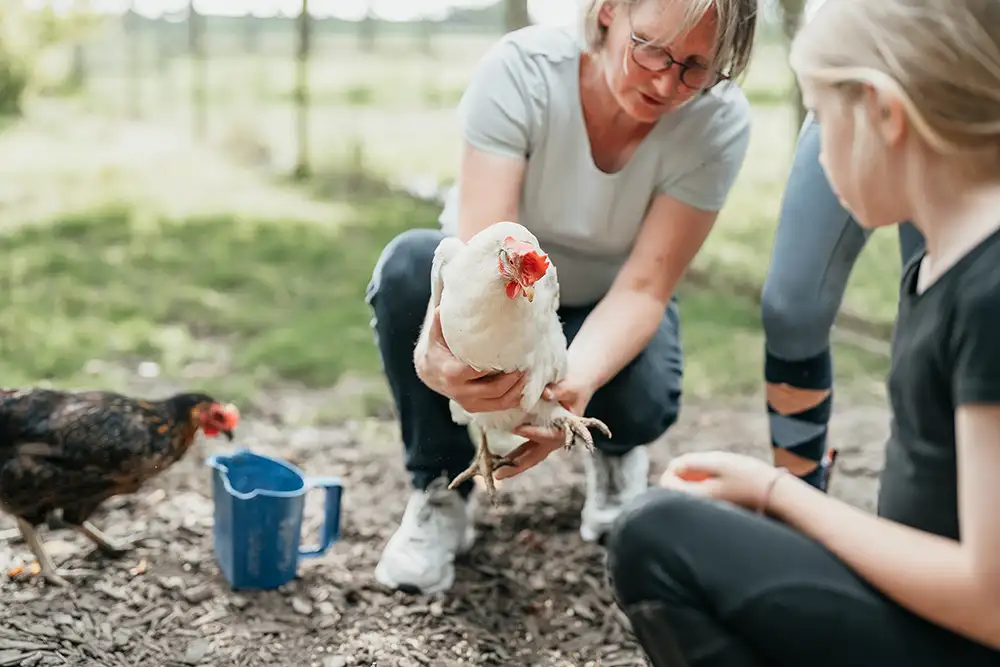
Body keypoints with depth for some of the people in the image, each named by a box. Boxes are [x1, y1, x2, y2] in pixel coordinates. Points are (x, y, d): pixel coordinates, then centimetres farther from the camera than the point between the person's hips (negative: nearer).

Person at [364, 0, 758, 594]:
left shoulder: (719, 120, -26)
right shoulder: (521, 68, -29)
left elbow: (642, 288, -27)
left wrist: (577, 381, -47)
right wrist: (448, 345, -58)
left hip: (605, 306, 0)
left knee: (640, 403, -32)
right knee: (409, 266, -32)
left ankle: (615, 451, 9)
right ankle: (441, 491, -10)